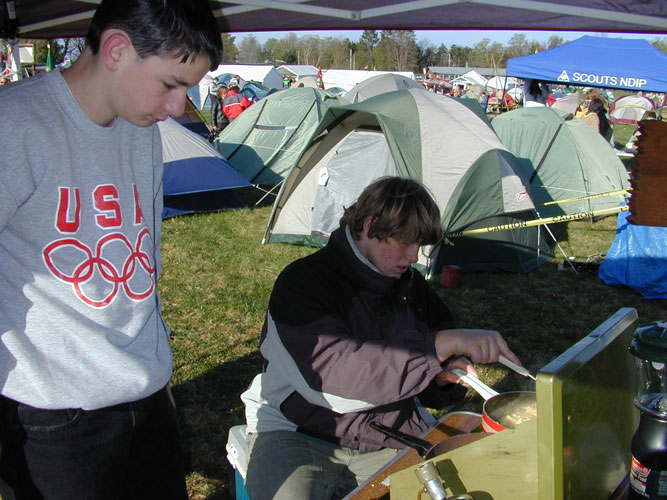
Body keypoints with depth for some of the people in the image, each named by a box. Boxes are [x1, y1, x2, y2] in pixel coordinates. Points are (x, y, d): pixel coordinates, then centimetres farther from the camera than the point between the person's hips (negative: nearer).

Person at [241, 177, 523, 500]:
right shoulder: (302, 282, -14)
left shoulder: (411, 286, 7)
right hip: (297, 434, -5)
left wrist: (444, 376, -9)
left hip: (390, 437, 6)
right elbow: (332, 365, -33)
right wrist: (443, 344, -36)